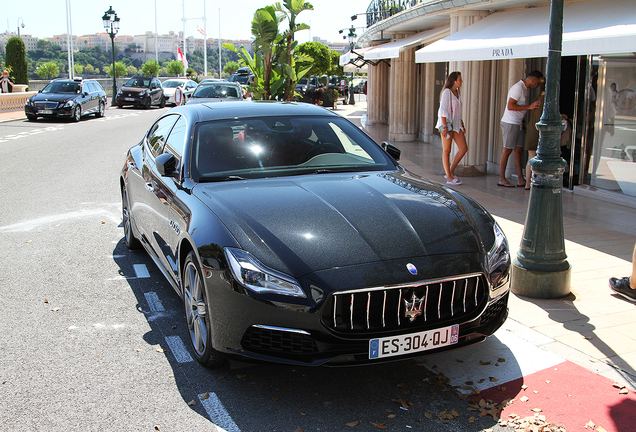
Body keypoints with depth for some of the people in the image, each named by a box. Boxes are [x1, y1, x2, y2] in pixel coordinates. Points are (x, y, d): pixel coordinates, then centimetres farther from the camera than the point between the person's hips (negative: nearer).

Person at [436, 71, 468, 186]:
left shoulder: (456, 92, 16)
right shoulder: (447, 92, -9)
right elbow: (443, 110, -14)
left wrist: (462, 124, 19)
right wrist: (444, 127, -19)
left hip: (456, 124, 8)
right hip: (447, 123, -8)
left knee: (463, 148, 2)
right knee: (447, 150, -1)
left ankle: (451, 172, 14)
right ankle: (449, 177, 2)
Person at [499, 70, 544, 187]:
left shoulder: (527, 89, 14)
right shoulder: (518, 88, -15)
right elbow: (510, 106, -23)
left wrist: (523, 122, 18)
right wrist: (529, 107, -25)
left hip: (518, 124, 9)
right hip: (510, 123, -9)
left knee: (519, 150, 7)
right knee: (507, 150, -5)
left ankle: (521, 180, 8)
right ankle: (502, 179, 2)